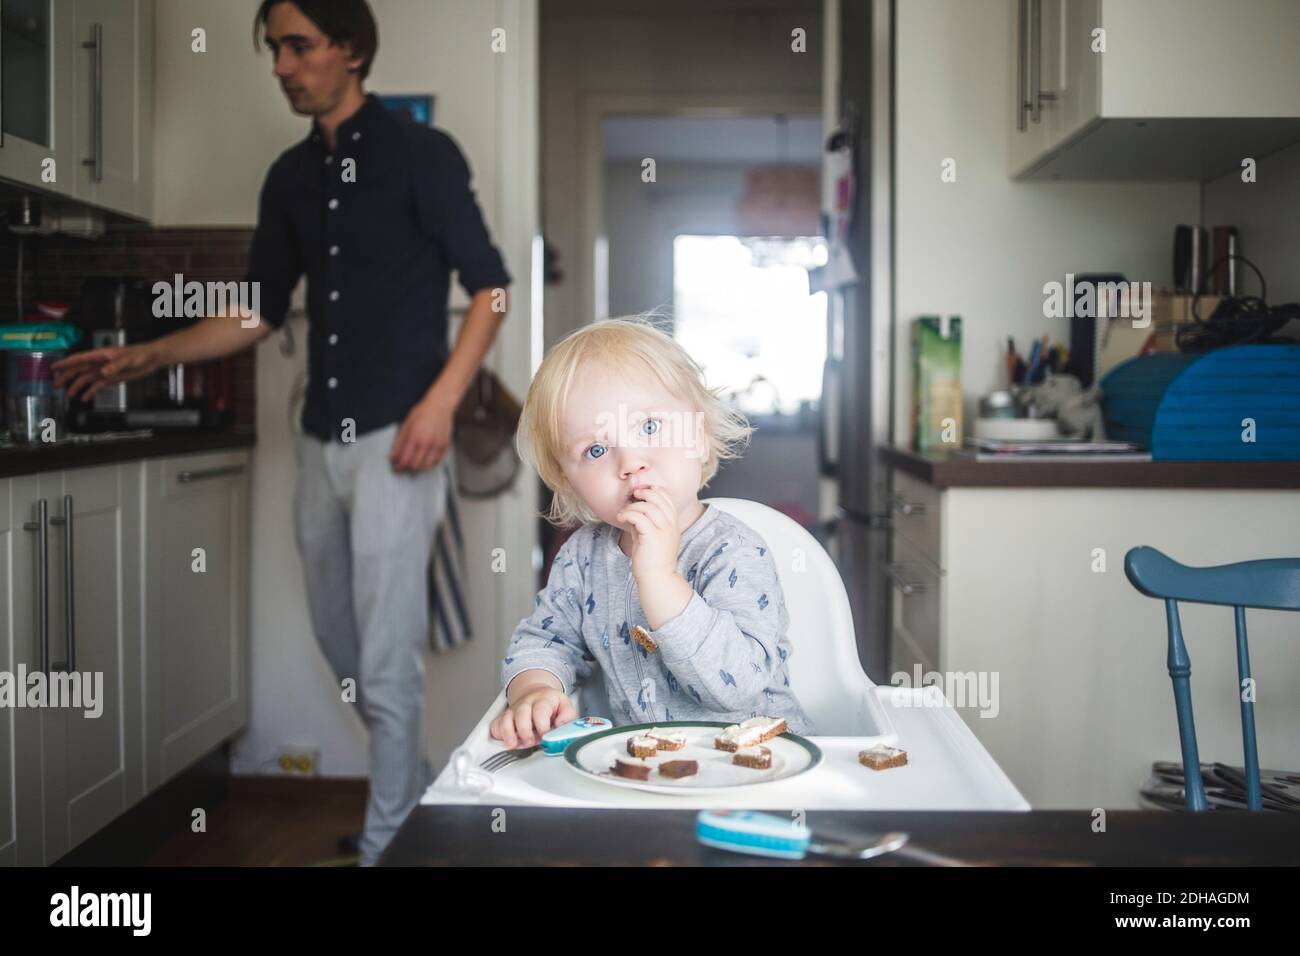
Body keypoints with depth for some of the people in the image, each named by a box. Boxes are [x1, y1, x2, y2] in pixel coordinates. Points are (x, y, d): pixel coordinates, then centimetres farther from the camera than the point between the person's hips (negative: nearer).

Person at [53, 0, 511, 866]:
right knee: (341, 642, 17)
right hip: (321, 439, 7)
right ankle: (417, 783, 36)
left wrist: (440, 402, -17)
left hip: (395, 436, -7)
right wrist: (144, 357, 9)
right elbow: (261, 312, 17)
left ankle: (385, 841, 11)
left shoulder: (420, 152, -5)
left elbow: (490, 287, -6)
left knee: (385, 657, -4)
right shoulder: (291, 177, 13)